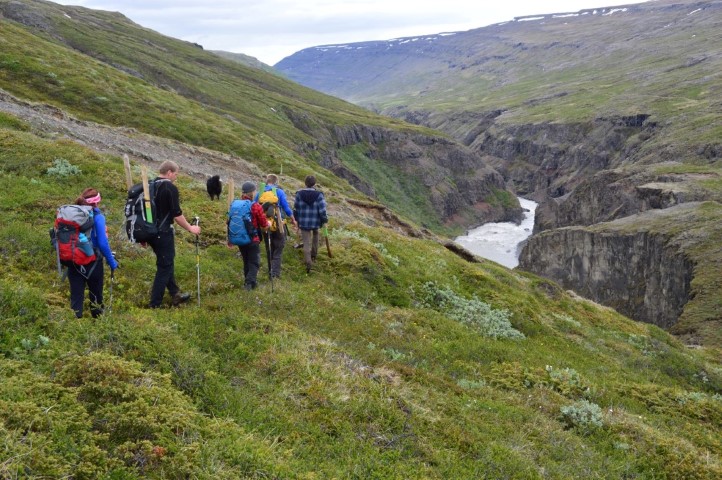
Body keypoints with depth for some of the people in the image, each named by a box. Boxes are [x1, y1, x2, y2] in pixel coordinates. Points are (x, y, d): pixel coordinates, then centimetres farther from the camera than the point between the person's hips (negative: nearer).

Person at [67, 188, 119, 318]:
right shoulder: (97, 217, -13)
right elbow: (103, 243, -16)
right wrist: (112, 261, -6)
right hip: (92, 262, -3)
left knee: (76, 295, 8)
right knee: (96, 294, 15)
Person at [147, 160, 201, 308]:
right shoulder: (170, 188, -14)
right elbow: (177, 214, -16)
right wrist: (190, 228, -2)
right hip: (163, 233, -8)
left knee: (166, 263, 20)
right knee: (164, 267, 0)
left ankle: (175, 294, 30)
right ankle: (154, 304, 1)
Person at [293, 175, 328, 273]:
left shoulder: (299, 194, -6)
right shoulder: (318, 195, -11)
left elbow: (296, 209, 1)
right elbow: (322, 210, -12)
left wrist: (296, 219, 15)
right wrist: (324, 220, 3)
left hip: (303, 223, 0)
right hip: (316, 222, 0)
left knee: (306, 242, 3)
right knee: (315, 236, 29)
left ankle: (308, 262, -9)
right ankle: (314, 256, 38)